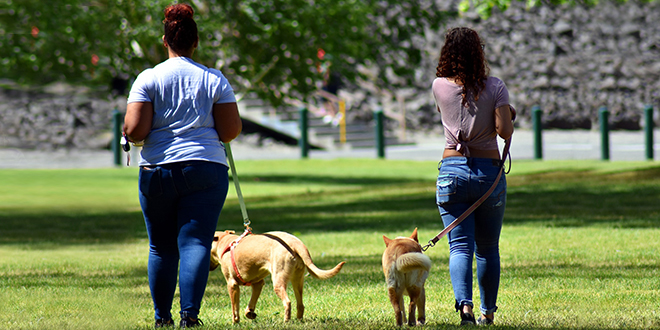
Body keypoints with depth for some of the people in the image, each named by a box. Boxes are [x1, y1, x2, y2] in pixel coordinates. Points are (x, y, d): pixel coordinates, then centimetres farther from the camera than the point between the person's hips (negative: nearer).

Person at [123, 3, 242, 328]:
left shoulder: (148, 79, -2)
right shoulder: (214, 80, 1)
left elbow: (134, 130, -10)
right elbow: (231, 131, -1)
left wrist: (128, 133, 13)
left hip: (157, 172, 0)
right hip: (205, 171, 0)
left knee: (161, 248, 13)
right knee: (195, 243, -5)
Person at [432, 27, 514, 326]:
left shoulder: (440, 87, 0)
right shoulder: (494, 88, -6)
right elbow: (505, 131, -11)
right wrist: (507, 117, 8)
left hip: (452, 171, 0)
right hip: (489, 170, 0)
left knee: (460, 246, -3)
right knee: (488, 248, 14)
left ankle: (465, 304, -25)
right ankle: (488, 312, 22)